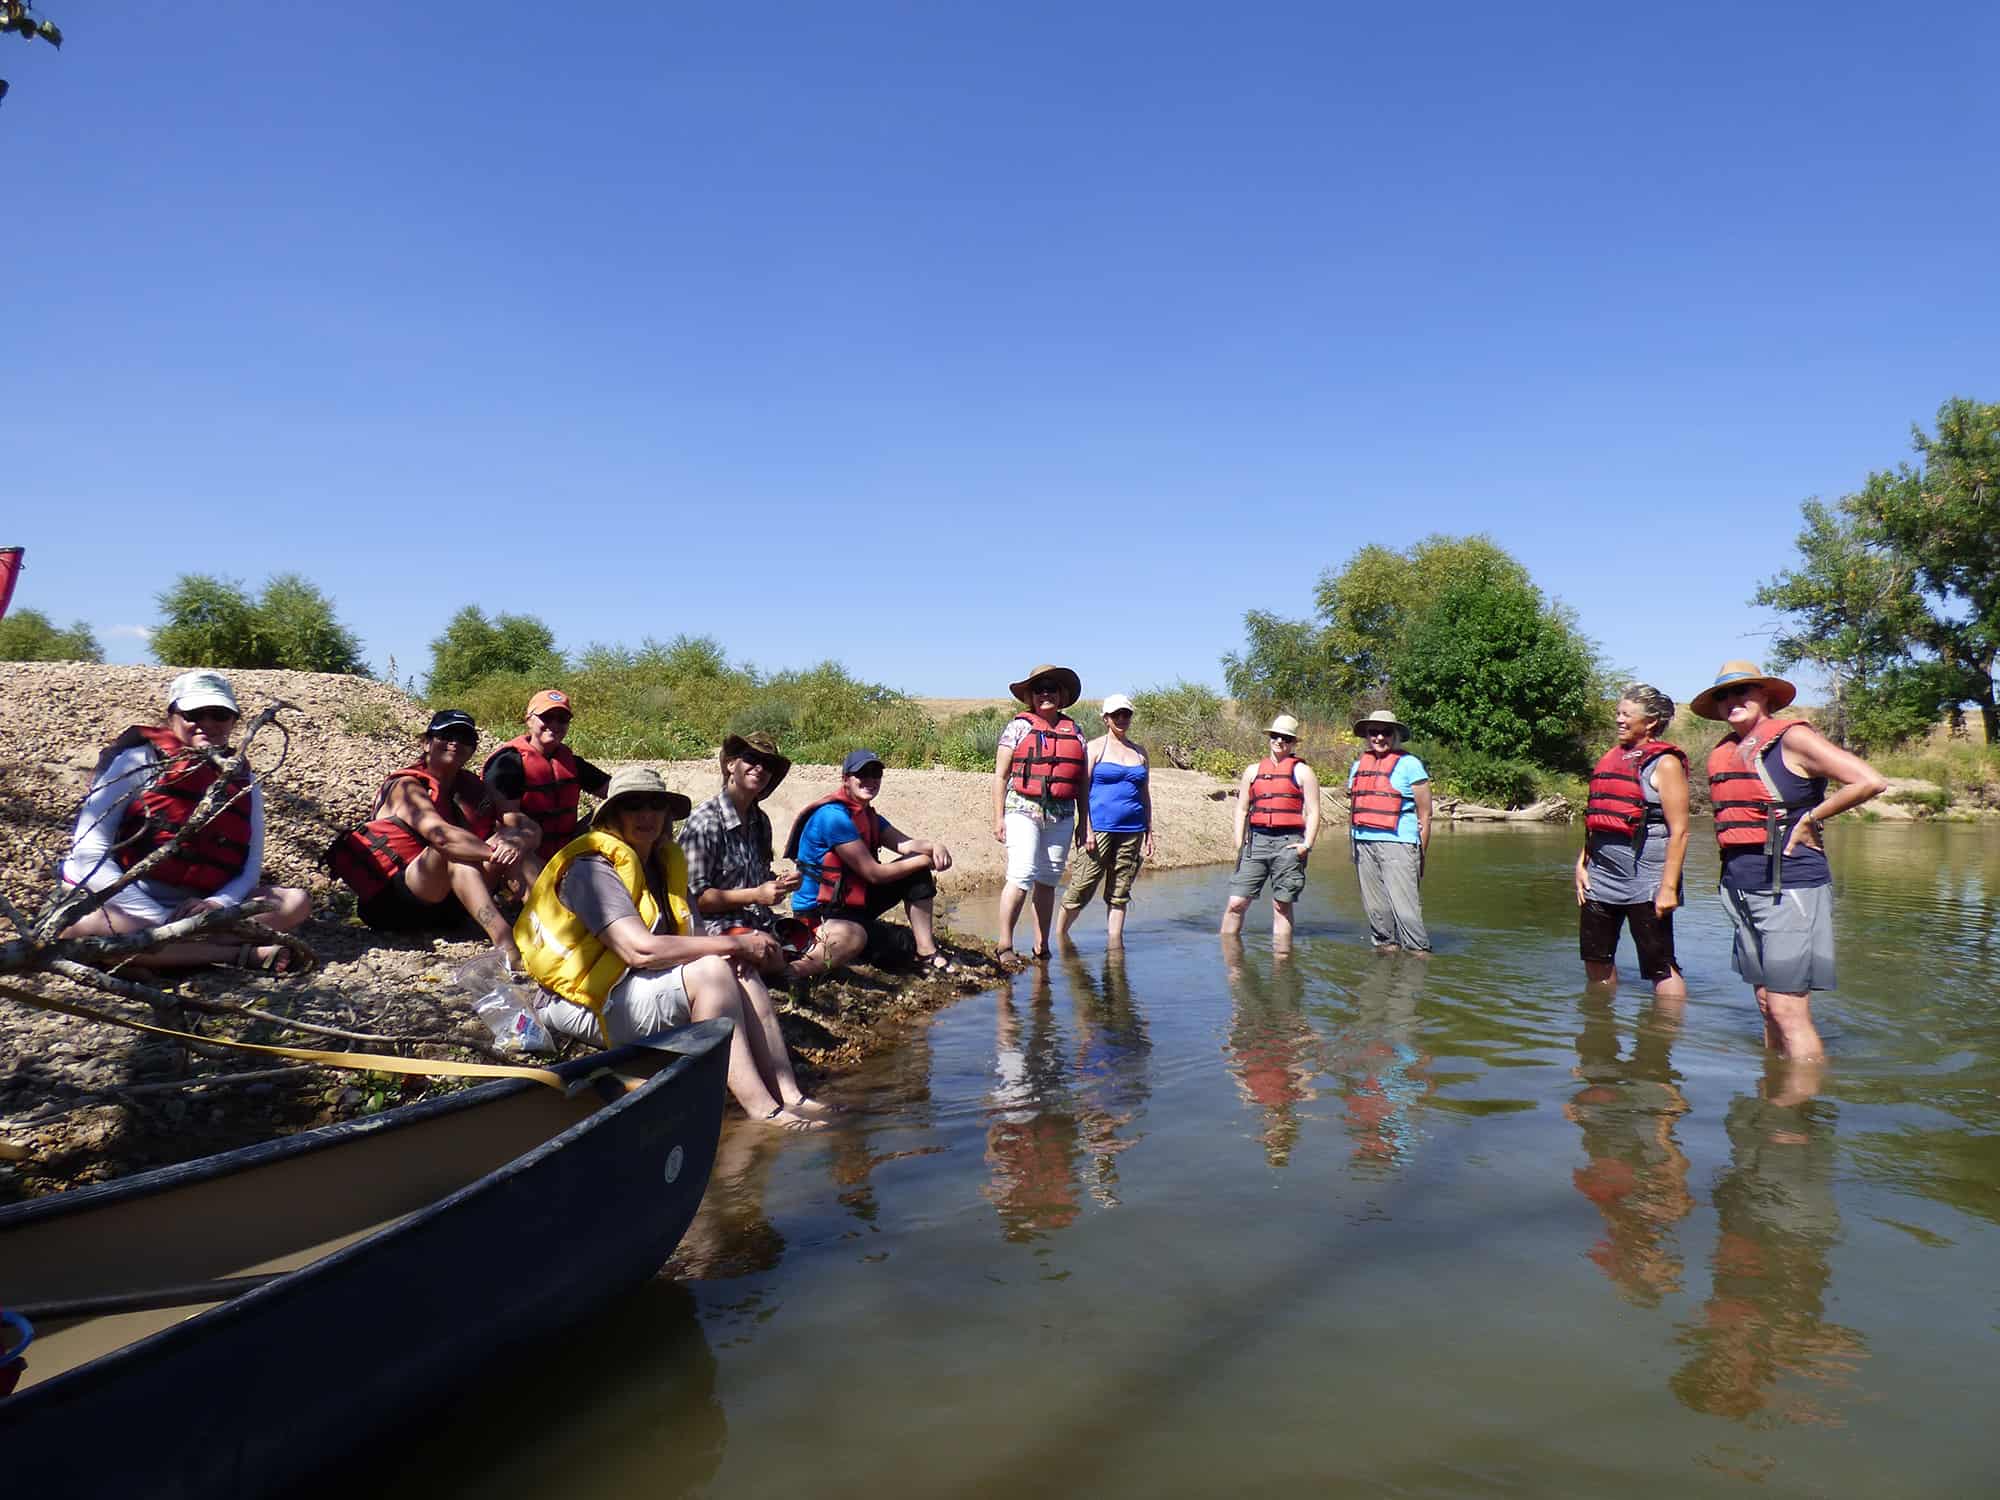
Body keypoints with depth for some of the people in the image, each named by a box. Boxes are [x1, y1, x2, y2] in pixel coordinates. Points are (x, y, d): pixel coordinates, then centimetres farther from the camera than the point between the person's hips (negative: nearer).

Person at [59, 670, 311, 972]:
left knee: (296, 902, -15)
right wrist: (156, 920, -21)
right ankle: (244, 954, -32)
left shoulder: (242, 781, 8)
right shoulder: (139, 761, -4)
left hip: (194, 909, 4)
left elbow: (251, 865, 5)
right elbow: (89, 850, -11)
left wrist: (217, 903, -19)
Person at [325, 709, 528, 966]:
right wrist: (494, 851, -35)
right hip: (392, 904, -6)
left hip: (444, 905, 6)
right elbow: (440, 835, -28)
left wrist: (518, 842, -25)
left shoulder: (470, 788, 12)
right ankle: (505, 943, -50)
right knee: (452, 848, -32)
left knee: (512, 838, -11)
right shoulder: (407, 787, -7)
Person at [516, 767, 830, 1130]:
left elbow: (690, 937, 6)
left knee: (741, 971, -11)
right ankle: (760, 1107, -30)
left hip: (638, 985, 8)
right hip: (587, 1004, -8)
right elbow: (639, 949, -26)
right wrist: (736, 944, -22)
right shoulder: (593, 867, -14)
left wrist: (739, 951, -18)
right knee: (711, 971, -25)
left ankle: (788, 1096, -19)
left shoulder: (665, 861, 13)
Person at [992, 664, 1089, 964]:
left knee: (1048, 882, 7)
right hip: (1023, 810, -4)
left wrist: (1084, 822, 14)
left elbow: (1082, 782, 17)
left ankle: (1042, 946, 14)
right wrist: (998, 818, -4)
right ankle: (1005, 945, -8)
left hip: (1061, 816, 4)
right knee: (1022, 876, -15)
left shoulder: (1074, 731, 15)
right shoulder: (1019, 726, 3)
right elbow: (1000, 775, 2)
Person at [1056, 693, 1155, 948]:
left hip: (1131, 831, 5)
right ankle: (1059, 933, 10)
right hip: (1100, 828, -5)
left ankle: (1115, 939, 12)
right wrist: (1086, 829, -12)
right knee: (1081, 887, -4)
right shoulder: (1095, 748, 1)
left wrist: (1149, 832, 14)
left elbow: (1145, 794, 19)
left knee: (1120, 893, 7)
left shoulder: (1139, 752, 15)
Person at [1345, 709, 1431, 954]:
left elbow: (1425, 813, 0)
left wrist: (1421, 854, -3)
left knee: (1405, 907, -10)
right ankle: (1385, 944, 19)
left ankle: (1419, 952, -4)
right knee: (1375, 907, 8)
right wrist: (1352, 845, 15)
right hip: (1364, 844, 5)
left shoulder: (1409, 764, 1)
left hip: (1398, 843, -5)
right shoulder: (1358, 765, 17)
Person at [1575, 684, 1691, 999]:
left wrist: (1669, 887, -17)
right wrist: (1582, 863, 10)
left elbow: (1679, 831, -12)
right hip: (1601, 875, 7)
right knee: (1596, 960, 14)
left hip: (1645, 883, -7)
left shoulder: (1665, 764, -5)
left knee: (1661, 967, -3)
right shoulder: (1611, 758, 15)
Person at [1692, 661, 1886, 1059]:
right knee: (1768, 1007, 12)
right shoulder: (1722, 753, 12)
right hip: (1742, 890, 7)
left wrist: (1810, 818, -9)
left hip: (1791, 888, -7)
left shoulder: (1791, 738, -8)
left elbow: (1871, 781, -16)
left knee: (1789, 1012, -8)